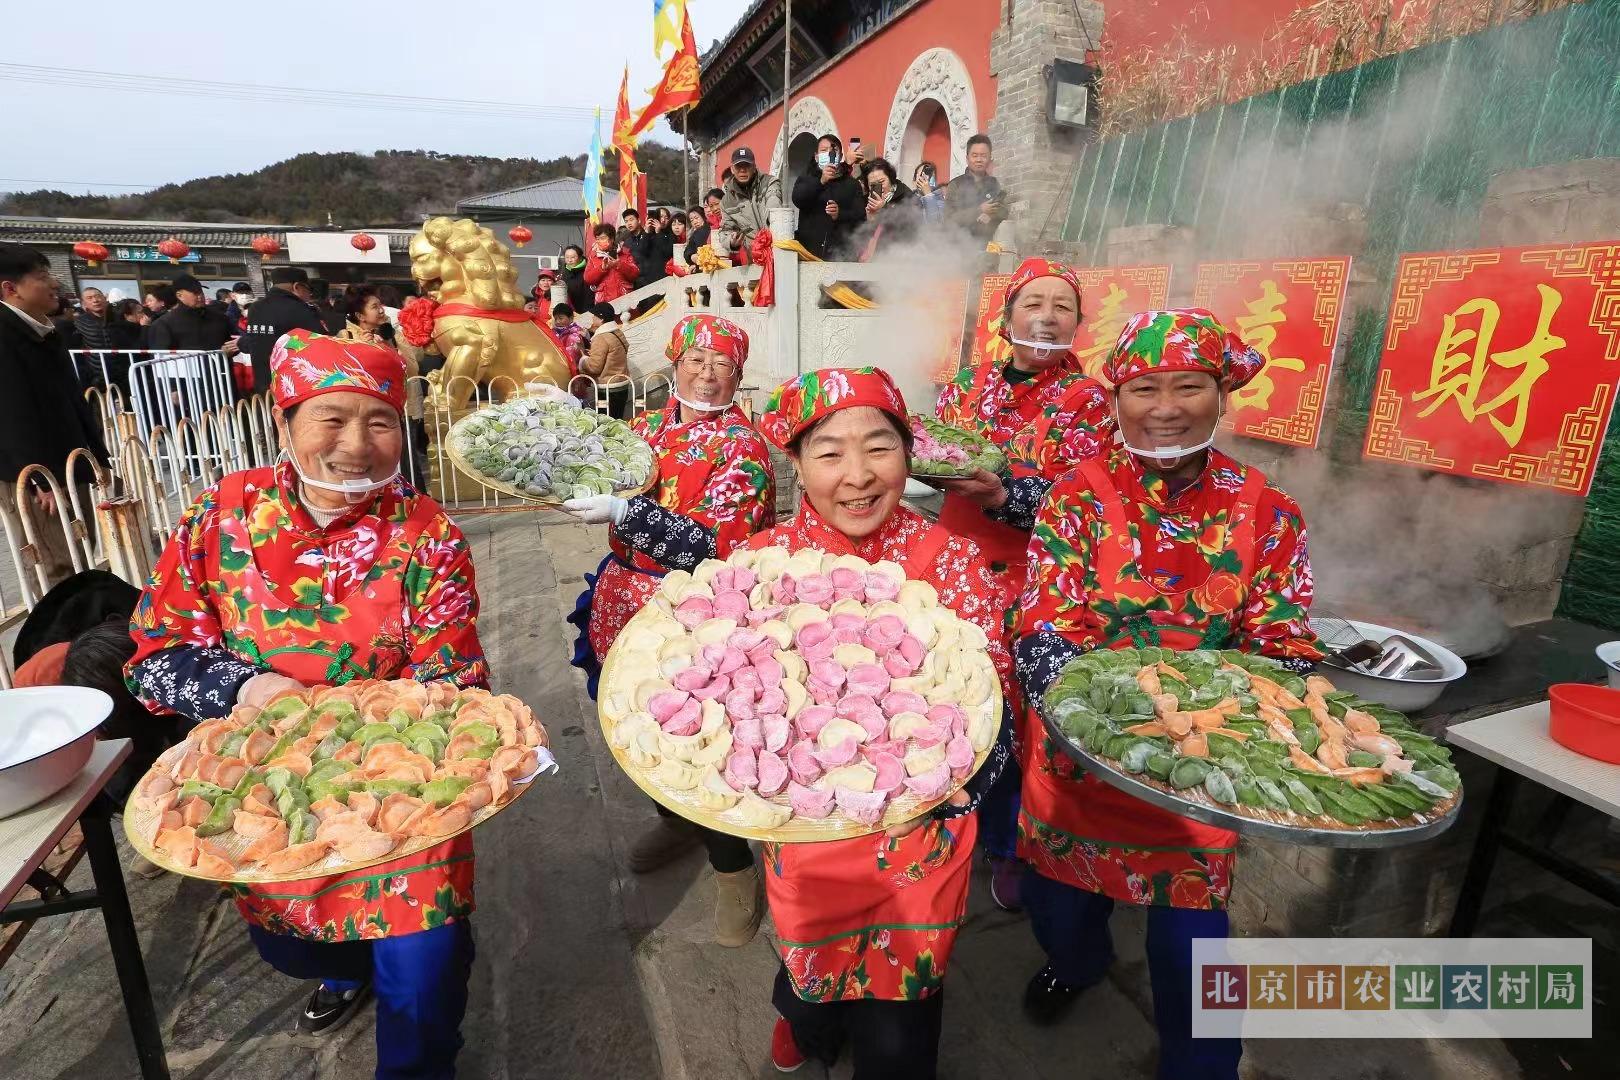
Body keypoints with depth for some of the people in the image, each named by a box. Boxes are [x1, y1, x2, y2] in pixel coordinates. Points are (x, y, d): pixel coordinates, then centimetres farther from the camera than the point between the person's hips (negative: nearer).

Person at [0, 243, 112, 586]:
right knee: (62, 568, -6)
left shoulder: (44, 331, 14)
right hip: (32, 474, -9)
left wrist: (97, 456, 17)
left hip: (68, 464, 9)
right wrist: (42, 478, -20)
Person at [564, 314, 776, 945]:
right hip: (631, 608, 6)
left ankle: (735, 871, 22)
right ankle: (678, 822, 48)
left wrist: (623, 513, -27)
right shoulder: (646, 430, 7)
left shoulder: (742, 448, -11)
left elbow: (715, 546, -21)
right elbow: (613, 497, 22)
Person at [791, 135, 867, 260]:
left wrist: (840, 214, -16)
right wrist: (821, 181, -17)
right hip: (808, 250, 0)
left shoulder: (852, 183, 15)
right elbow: (797, 200, -4)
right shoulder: (806, 177, 17)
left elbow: (861, 216, 3)